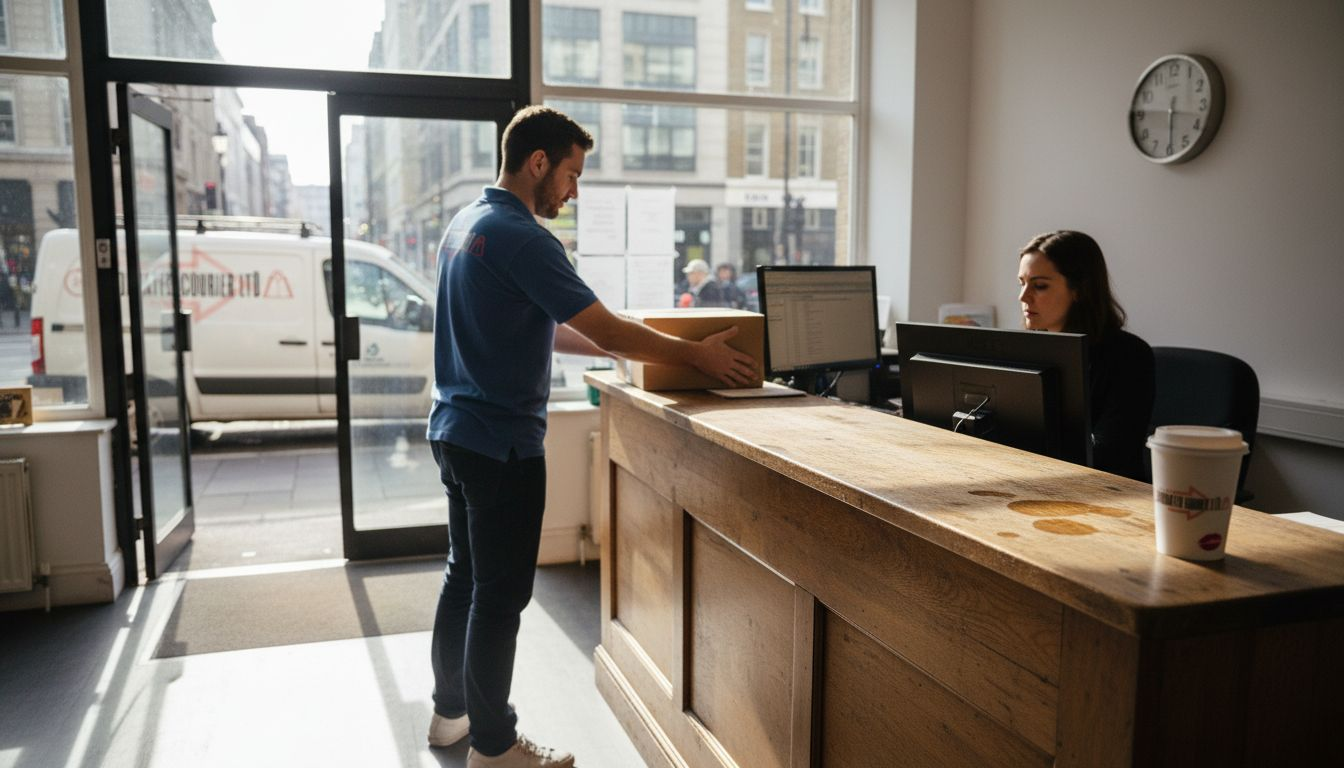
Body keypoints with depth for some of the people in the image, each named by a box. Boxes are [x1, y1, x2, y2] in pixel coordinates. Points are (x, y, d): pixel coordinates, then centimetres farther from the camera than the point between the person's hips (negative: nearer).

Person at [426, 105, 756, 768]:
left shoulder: (464, 224, 11)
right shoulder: (520, 237, -19)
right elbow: (606, 332, -19)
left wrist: (617, 347, 16)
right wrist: (698, 354, -9)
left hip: (456, 432, 10)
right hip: (502, 442, -10)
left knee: (465, 576, 19)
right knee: (500, 595, 2)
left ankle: (451, 712, 34)